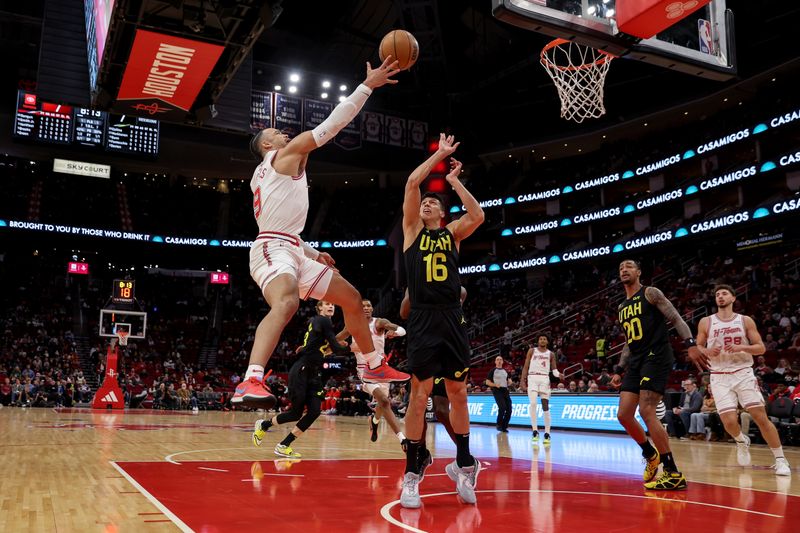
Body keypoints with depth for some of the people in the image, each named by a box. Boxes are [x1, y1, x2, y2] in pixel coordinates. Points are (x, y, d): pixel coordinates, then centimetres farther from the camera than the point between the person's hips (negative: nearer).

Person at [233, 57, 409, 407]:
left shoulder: (262, 178, 29)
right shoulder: (285, 154, 3)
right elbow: (332, 124, -2)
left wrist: (313, 254, 29)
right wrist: (368, 85, 2)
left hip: (291, 253, 10)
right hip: (273, 250, -10)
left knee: (351, 297, 14)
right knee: (286, 303, -39)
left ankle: (374, 366, 24)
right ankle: (250, 382, -52)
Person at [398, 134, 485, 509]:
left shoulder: (452, 233, 16)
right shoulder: (413, 230, 11)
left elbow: (478, 216, -4)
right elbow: (412, 183, 2)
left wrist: (454, 181, 5)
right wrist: (440, 153, 9)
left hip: (452, 320, 2)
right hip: (423, 320, -2)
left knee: (458, 394, 8)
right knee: (419, 395, -4)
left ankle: (464, 464, 22)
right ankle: (411, 474, 3)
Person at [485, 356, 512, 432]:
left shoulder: (505, 371, 19)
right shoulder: (493, 371, 3)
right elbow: (487, 382, 0)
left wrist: (509, 383, 3)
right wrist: (495, 385, -16)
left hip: (505, 391, 6)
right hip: (497, 391, -6)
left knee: (509, 409, -2)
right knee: (502, 407, -20)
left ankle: (504, 426, 11)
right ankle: (499, 425, -4)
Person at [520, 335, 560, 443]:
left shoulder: (551, 354, 11)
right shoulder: (532, 351, 9)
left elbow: (554, 369, 7)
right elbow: (526, 366, 7)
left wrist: (558, 374, -17)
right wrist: (522, 380, -2)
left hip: (544, 379, 1)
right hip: (532, 378, -1)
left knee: (545, 406, -1)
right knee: (533, 404, -16)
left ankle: (547, 434, 4)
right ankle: (535, 431, -10)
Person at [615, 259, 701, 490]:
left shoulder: (650, 293, 0)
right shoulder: (622, 308, 21)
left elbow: (676, 319, -8)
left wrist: (691, 343, -23)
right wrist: (620, 370, 20)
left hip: (656, 357, -8)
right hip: (635, 361, 8)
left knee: (646, 412, -18)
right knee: (623, 415, 2)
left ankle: (673, 473, -11)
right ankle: (651, 454, 24)